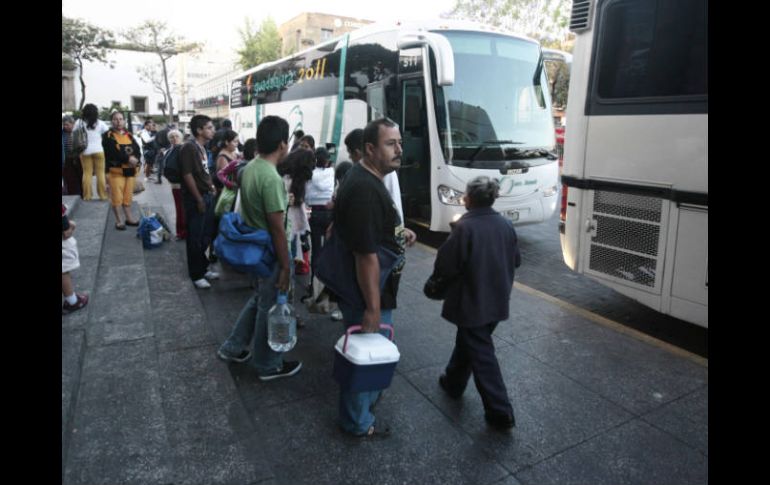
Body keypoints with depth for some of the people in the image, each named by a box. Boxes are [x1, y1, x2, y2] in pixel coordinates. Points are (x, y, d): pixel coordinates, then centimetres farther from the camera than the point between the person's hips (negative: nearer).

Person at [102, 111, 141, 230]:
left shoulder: (129, 135, 14)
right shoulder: (108, 136, -4)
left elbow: (137, 150, 3)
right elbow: (114, 153, -17)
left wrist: (135, 159, -17)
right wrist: (128, 159, -23)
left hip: (130, 170, 5)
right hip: (116, 170, -5)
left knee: (128, 196, 14)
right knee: (117, 197, -2)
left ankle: (129, 218, 25)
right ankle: (118, 221, 7)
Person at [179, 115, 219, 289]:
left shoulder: (203, 147, 12)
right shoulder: (189, 147, -15)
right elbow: (188, 175, -19)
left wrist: (211, 187, 12)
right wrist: (199, 199, -18)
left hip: (207, 196, 9)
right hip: (195, 199, -9)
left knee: (206, 235, 16)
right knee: (195, 238, 1)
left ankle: (204, 268, 29)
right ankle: (196, 275, 11)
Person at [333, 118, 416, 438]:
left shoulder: (366, 178, 6)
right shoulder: (365, 189, -28)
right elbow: (366, 256, -29)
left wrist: (396, 235, 10)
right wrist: (373, 307, -24)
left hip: (360, 289, 10)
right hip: (365, 294, -10)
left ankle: (367, 395, 51)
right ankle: (358, 422, 31)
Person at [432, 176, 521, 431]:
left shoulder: (465, 227, -22)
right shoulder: (506, 225, -1)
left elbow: (445, 266, -19)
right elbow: (515, 260, 9)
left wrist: (440, 276, 2)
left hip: (471, 302, -7)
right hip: (498, 301, 7)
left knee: (481, 354, 4)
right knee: (467, 342, 25)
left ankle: (501, 412, 9)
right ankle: (453, 382, 45)